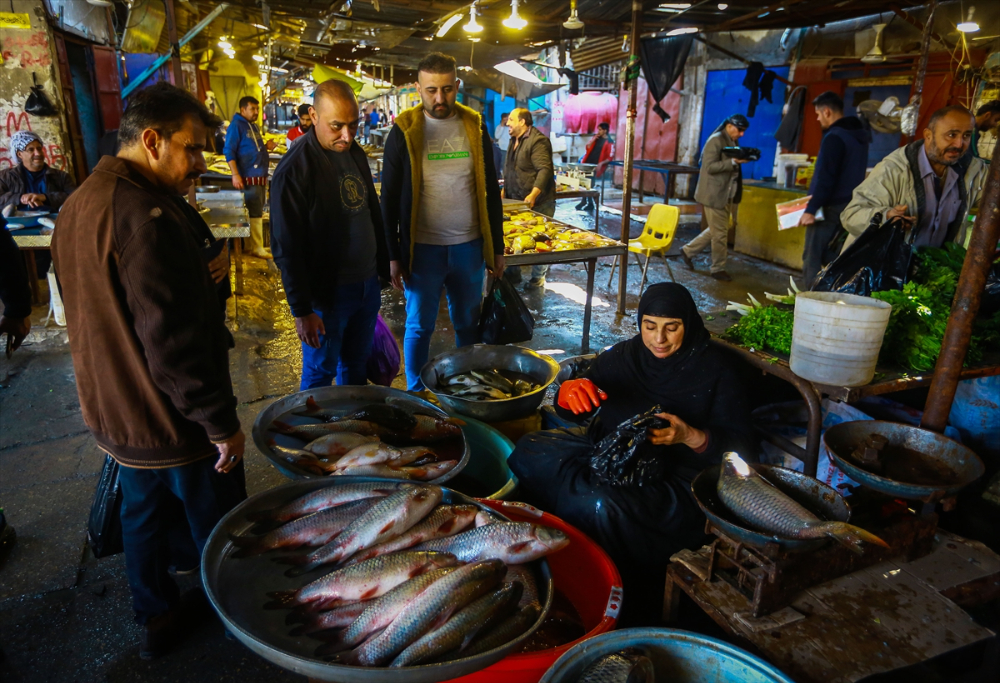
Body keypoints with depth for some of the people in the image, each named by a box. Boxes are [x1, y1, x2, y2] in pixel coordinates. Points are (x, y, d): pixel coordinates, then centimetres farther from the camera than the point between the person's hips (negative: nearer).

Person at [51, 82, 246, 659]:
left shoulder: (79, 205, 5)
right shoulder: (146, 216, -26)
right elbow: (173, 339, -29)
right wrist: (222, 422, -21)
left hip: (115, 413, 9)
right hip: (175, 418, -9)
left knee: (144, 517, 25)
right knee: (220, 534, 11)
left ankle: (158, 618, 44)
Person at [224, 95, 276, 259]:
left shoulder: (254, 126, 17)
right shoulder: (236, 126, -9)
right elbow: (229, 151, -14)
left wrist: (266, 147, 6)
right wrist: (235, 174, -21)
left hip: (261, 176, 9)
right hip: (249, 177, -9)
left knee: (257, 212, 12)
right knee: (255, 213, -6)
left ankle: (255, 244, 20)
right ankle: (257, 248, 0)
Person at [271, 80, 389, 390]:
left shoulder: (355, 153, 5)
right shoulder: (295, 169, -17)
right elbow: (286, 248, -16)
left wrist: (385, 266, 16)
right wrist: (302, 310, -16)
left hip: (368, 284, 7)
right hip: (328, 292, -6)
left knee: (357, 365, 19)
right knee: (320, 373, 10)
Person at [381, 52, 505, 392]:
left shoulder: (475, 127, 4)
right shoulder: (404, 131, -3)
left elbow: (491, 191, 8)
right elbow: (389, 198, -1)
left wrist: (497, 248, 7)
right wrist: (393, 255, -5)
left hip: (469, 246, 2)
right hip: (422, 248, -2)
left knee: (468, 324, 12)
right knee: (419, 326, 9)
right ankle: (416, 395, 25)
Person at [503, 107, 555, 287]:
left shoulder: (538, 141, -15)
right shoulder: (515, 141, 16)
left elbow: (545, 170, -24)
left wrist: (533, 195, -33)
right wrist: (504, 190, 20)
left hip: (537, 203, -9)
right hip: (516, 201, 9)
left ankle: (538, 277, 10)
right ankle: (513, 273, 19)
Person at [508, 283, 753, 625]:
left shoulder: (715, 368, -1)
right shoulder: (624, 356, 9)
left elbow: (739, 446, -4)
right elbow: (572, 411, 10)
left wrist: (690, 436, -24)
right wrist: (569, 391, -15)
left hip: (674, 474, -5)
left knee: (603, 504, -36)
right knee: (529, 452, -18)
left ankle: (630, 606, -11)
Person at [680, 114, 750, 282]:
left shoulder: (733, 142, 14)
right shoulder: (716, 140, -13)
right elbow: (710, 166, -22)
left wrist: (741, 160, 7)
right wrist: (733, 162, -27)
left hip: (726, 195, 9)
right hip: (714, 194, -9)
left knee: (717, 230, 16)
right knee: (720, 233, -2)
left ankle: (688, 251, 28)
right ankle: (718, 269, 11)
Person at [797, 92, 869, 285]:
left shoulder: (834, 137, -16)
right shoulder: (859, 135, 14)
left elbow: (825, 178, -22)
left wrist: (811, 209, -21)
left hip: (831, 208, -9)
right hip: (848, 206, 9)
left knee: (812, 257, -4)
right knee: (831, 257, 13)